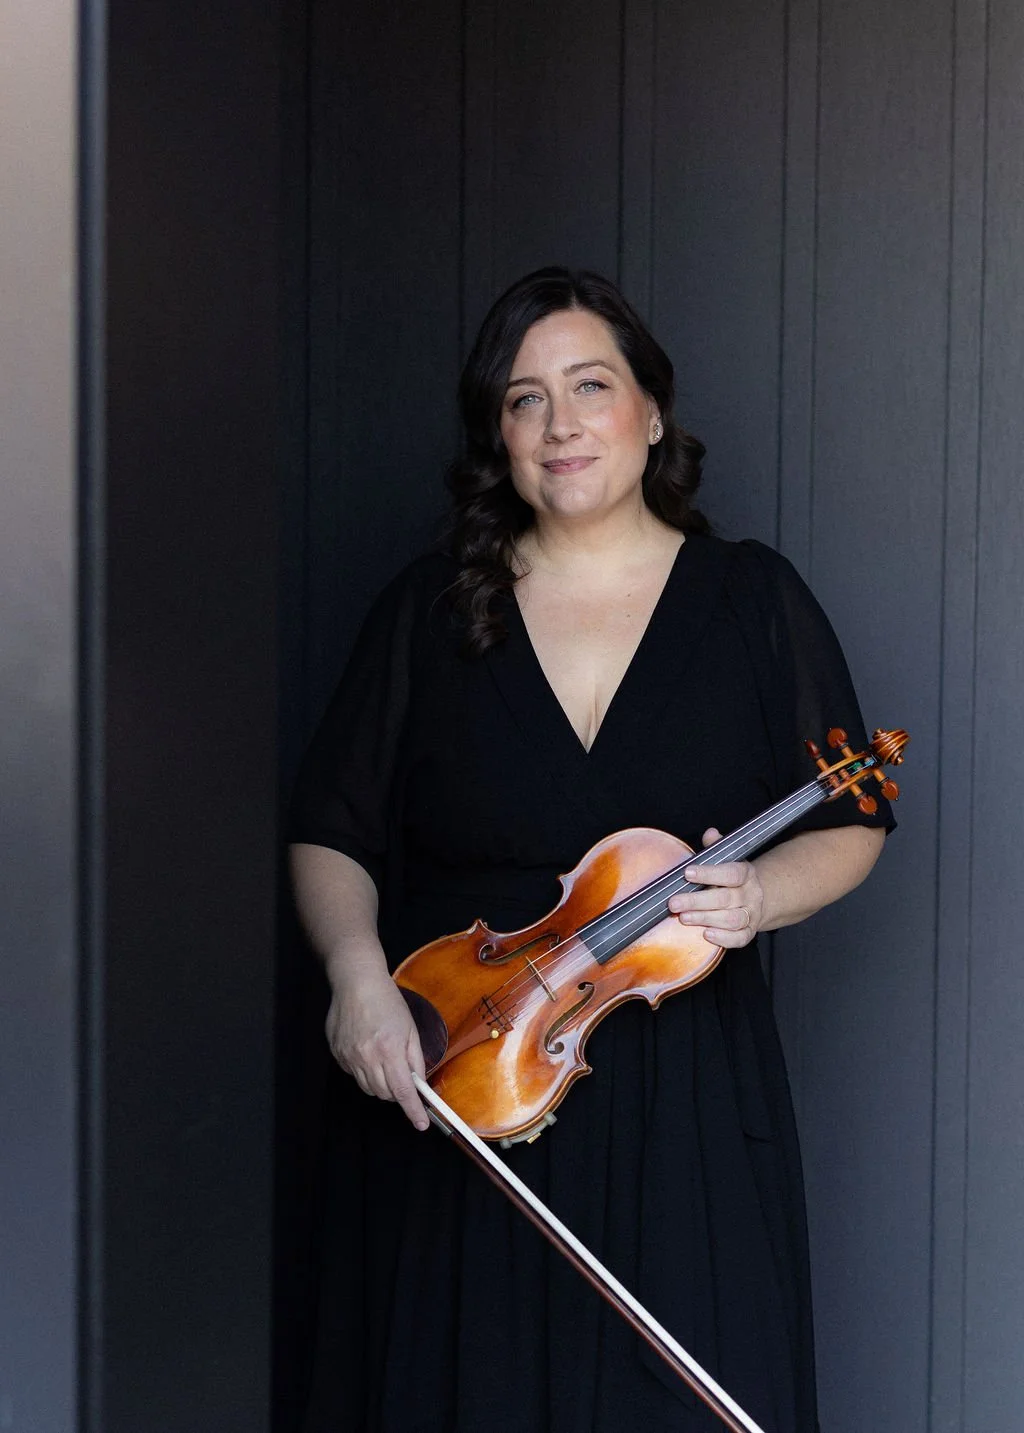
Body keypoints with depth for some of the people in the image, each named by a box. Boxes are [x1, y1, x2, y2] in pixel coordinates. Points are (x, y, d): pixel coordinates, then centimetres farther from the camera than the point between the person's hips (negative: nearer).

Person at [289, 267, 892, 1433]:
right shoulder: (430, 609, 3)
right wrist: (355, 964, -15)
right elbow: (332, 834, 4)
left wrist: (761, 894, -16)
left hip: (686, 1109, 0)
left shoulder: (754, 600, 2)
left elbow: (849, 825, 5)